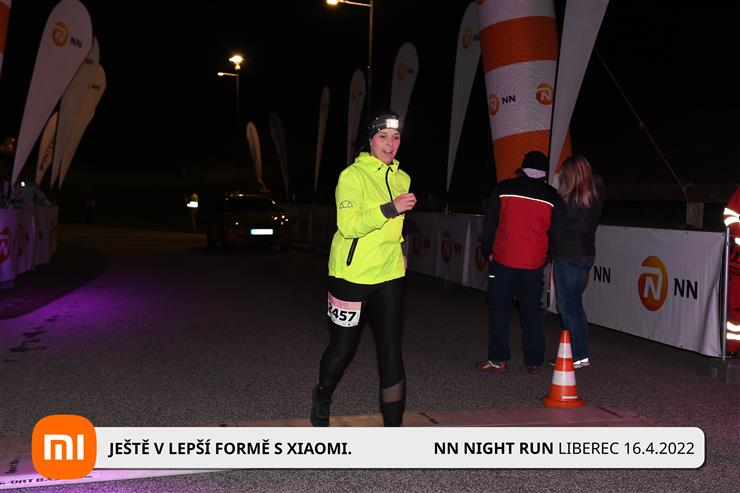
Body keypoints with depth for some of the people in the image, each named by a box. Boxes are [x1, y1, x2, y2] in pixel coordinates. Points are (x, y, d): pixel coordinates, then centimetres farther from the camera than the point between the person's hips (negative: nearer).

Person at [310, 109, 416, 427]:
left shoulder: (402, 179, 11)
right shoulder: (353, 175, -9)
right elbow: (348, 225, -23)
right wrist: (390, 208, -32)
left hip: (389, 275, 5)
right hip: (351, 275, -5)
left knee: (391, 353, -1)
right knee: (342, 349, 9)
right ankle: (322, 398, 40)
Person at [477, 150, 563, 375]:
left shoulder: (503, 188, -2)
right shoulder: (552, 196, 2)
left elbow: (489, 223, 1)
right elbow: (555, 231, 8)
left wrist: (489, 251, 13)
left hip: (503, 259, -2)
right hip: (534, 263, 2)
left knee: (499, 310, 6)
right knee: (532, 312, 10)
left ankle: (498, 360, 6)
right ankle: (534, 362, 14)